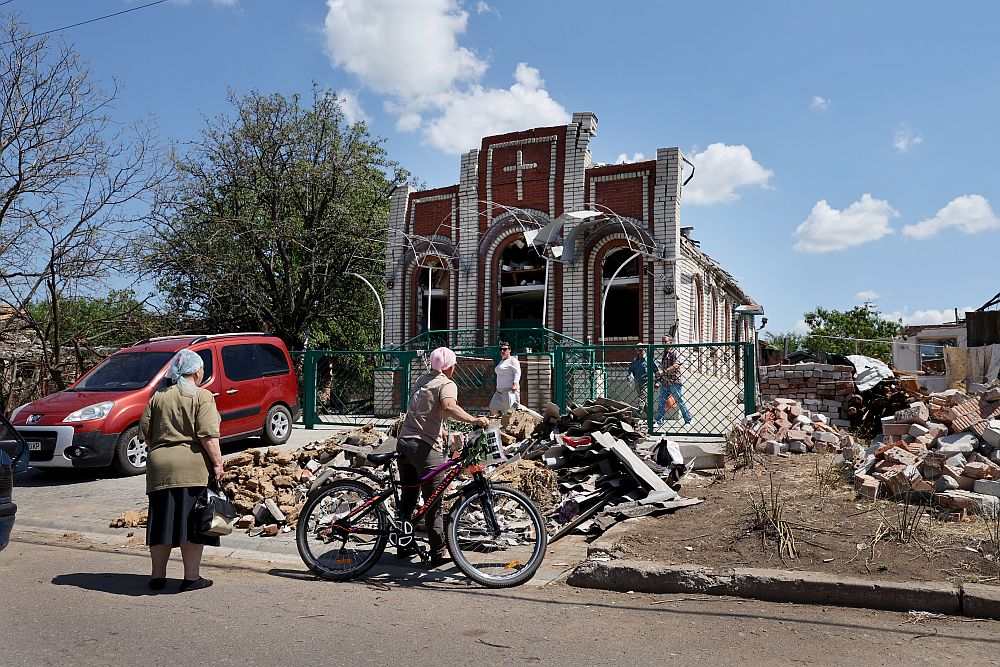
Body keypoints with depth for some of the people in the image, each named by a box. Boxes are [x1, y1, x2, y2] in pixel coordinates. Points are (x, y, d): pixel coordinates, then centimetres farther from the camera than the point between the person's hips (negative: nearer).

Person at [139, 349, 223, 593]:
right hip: (193, 468, -5)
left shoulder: (158, 396, 12)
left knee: (162, 521, 12)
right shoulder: (202, 396, -4)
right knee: (191, 523, 2)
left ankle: (158, 575, 21)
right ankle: (192, 577, 7)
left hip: (159, 467, 5)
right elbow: (208, 435, -13)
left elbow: (145, 433, 14)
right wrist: (217, 463, -9)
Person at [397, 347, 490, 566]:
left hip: (404, 442, 8)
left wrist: (443, 434, 36)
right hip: (425, 447, -8)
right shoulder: (447, 384, -6)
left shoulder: (421, 380, 19)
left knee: (407, 497, 19)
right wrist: (473, 420, -40)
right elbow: (449, 407, -28)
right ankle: (438, 554, 4)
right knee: (434, 502, -1)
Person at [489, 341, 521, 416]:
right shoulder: (502, 361, 23)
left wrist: (515, 384, -28)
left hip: (510, 389, -9)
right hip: (500, 390, 10)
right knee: (493, 408, 0)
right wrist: (498, 387, 27)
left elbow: (517, 372, -15)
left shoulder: (512, 360, -4)